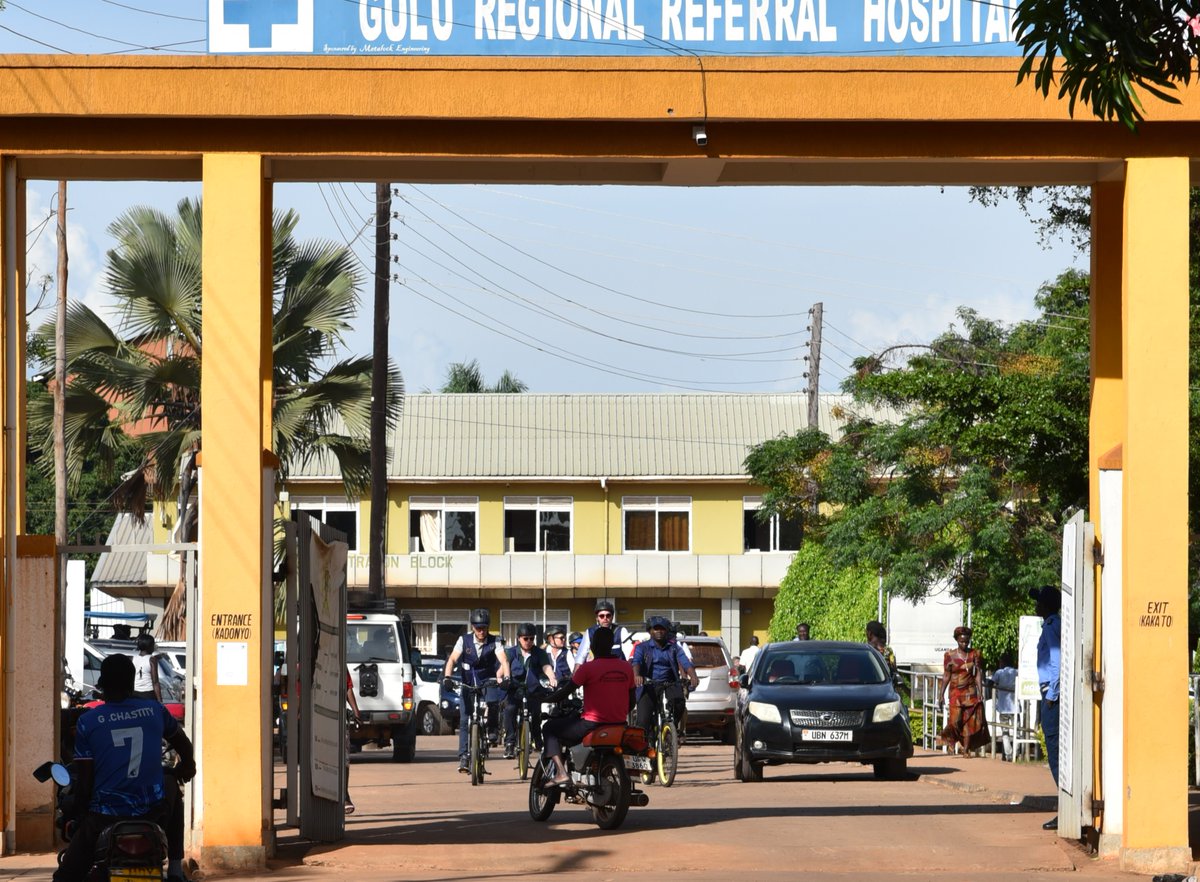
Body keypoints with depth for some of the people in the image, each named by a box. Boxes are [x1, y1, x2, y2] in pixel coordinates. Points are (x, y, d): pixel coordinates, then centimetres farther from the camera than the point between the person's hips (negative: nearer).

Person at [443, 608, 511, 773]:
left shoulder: (494, 642, -8)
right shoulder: (464, 640, -6)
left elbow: (503, 660, -21)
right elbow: (452, 659, -15)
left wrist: (506, 677, -40)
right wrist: (447, 677, -33)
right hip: (468, 684, 1)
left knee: (493, 702, -31)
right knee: (465, 721, -7)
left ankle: (493, 729, 0)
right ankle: (464, 757, -4)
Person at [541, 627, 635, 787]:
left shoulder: (588, 667, -12)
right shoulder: (627, 667, 4)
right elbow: (631, 703, 10)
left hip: (593, 724, -6)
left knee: (549, 728, 11)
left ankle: (561, 773, -7)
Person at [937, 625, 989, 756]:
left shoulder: (975, 655, 5)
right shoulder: (950, 656, 2)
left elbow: (978, 674, 4)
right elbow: (946, 676, 4)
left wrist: (980, 692, -5)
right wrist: (941, 695, 2)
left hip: (970, 692, 1)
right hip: (955, 691, -1)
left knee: (970, 721, -3)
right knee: (955, 720, -12)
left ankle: (966, 748, 2)